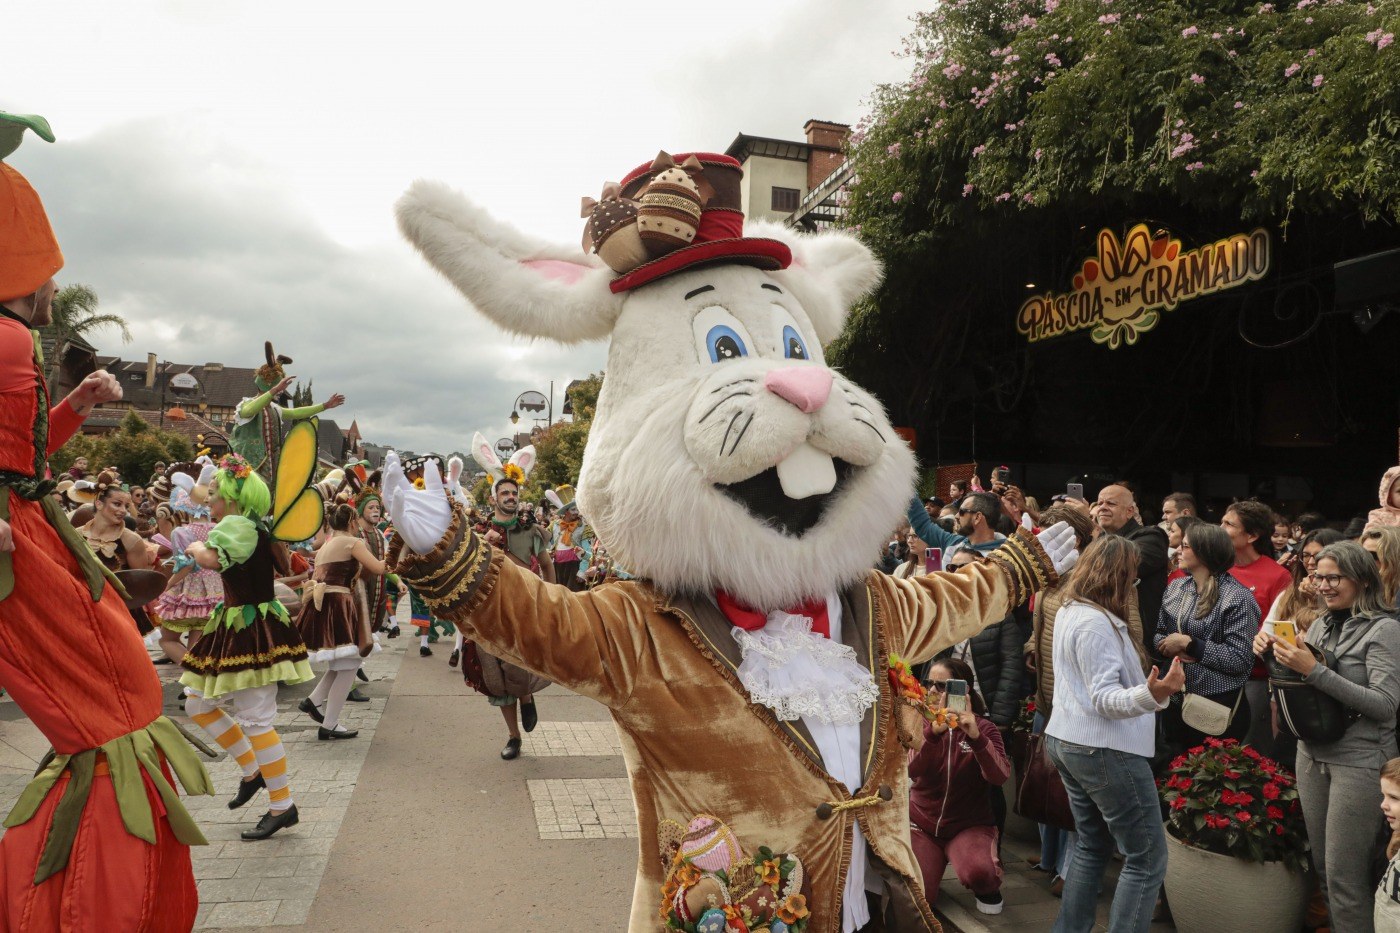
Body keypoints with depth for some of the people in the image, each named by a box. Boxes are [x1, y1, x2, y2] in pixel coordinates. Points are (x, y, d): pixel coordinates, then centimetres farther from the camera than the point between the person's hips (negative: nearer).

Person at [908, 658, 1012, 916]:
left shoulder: (983, 728, -7)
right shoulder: (922, 723, -3)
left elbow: (1000, 777, -22)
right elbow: (911, 770, -20)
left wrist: (976, 737, -38)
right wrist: (934, 731, -37)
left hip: (969, 825, -2)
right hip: (922, 822, 2)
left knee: (978, 873, -32)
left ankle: (988, 887, 5)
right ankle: (939, 858, 19)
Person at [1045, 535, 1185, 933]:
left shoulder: (1069, 612, 10)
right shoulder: (1096, 623, -21)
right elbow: (1105, 699, -25)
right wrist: (1151, 695, -43)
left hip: (1067, 741, 10)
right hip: (1106, 750, -10)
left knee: (1092, 845, 20)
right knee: (1147, 860, 0)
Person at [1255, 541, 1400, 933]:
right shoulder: (1321, 625, 8)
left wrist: (1315, 671, -25)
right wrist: (1273, 653, -2)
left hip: (1359, 760, -7)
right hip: (1312, 753, 7)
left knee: (1345, 878, -1)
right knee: (1322, 868, 16)